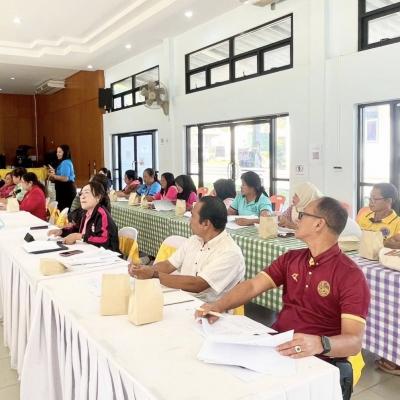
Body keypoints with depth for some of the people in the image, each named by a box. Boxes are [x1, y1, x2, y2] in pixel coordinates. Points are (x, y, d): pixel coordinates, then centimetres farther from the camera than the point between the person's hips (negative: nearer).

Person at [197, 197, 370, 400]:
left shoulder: (351, 275, -11)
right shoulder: (290, 259, 10)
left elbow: (354, 341, -18)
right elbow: (252, 286, 3)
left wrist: (320, 344, -39)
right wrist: (218, 305, -14)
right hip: (275, 348, 5)